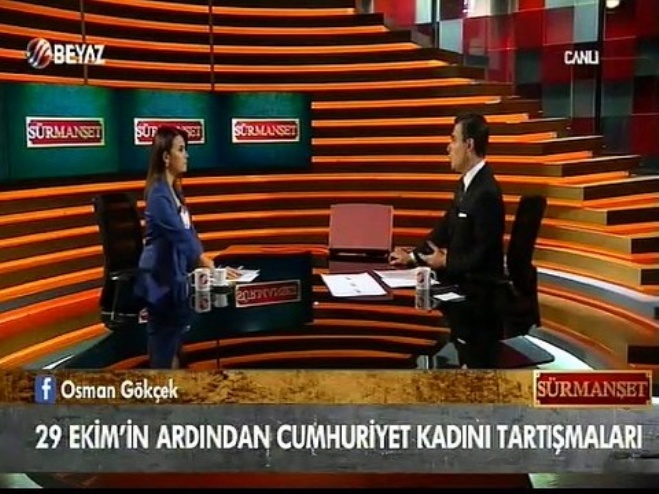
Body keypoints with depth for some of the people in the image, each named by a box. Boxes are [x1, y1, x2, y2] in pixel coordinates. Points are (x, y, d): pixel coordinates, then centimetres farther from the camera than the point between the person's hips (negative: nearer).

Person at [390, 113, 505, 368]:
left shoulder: (487, 192, -23)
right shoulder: (466, 183, 8)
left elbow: (482, 255, -24)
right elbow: (444, 229, 13)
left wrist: (446, 262, -13)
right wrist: (412, 256, 6)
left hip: (477, 291, -10)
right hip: (461, 282, 10)